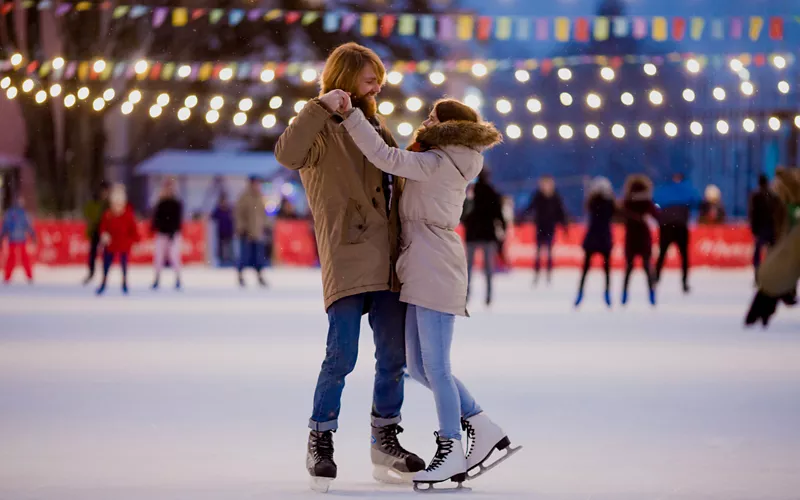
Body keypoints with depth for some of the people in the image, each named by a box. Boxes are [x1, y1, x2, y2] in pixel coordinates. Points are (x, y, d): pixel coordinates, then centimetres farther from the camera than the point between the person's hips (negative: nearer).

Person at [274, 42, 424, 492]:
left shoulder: (377, 129, 21)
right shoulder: (323, 130, -2)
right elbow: (288, 154, -24)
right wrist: (321, 108, -27)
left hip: (388, 262, 7)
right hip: (346, 258, -7)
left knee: (394, 355, 8)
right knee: (342, 355, -11)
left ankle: (385, 442, 18)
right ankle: (321, 443, 1)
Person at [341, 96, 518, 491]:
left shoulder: (435, 163, -12)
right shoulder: (450, 164, 17)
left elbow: (386, 158, -23)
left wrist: (351, 114, -25)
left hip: (435, 272, -10)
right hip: (423, 272, 10)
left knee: (434, 367, -6)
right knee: (419, 366, 11)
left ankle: (450, 453, -1)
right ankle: (483, 429, 16)